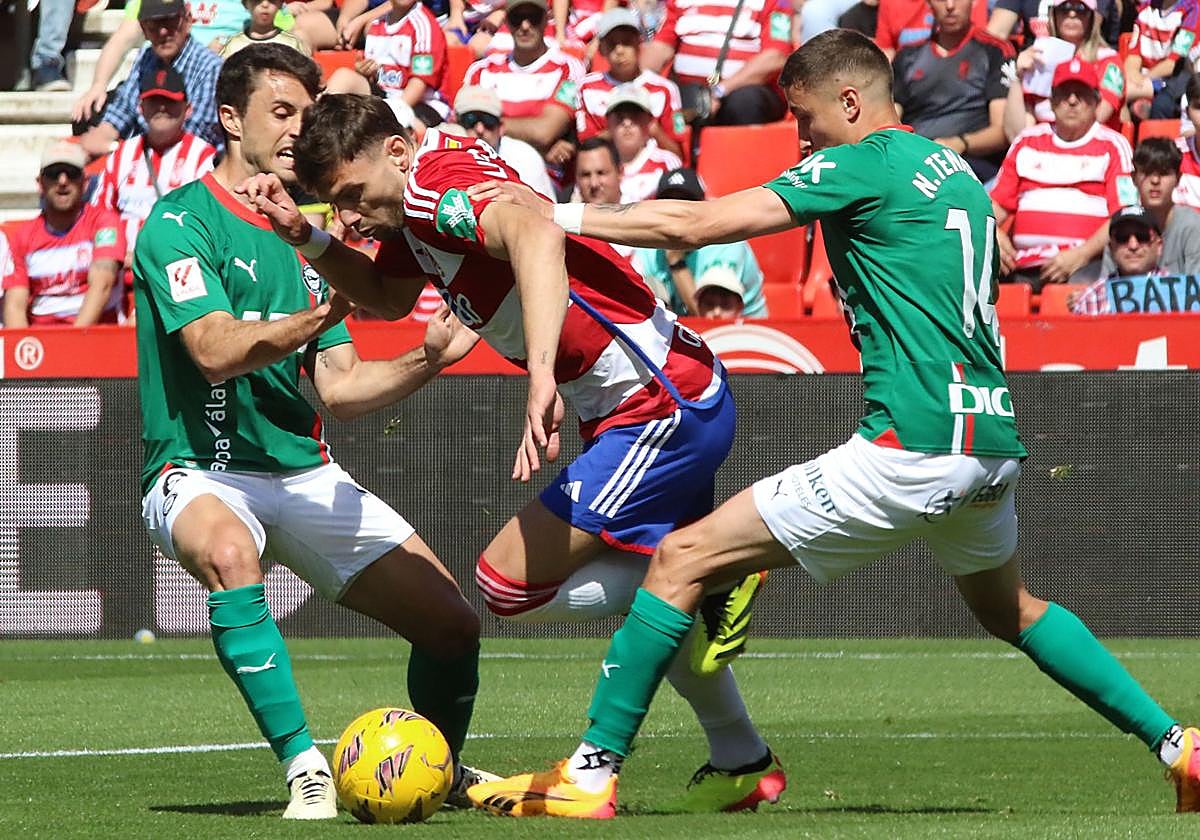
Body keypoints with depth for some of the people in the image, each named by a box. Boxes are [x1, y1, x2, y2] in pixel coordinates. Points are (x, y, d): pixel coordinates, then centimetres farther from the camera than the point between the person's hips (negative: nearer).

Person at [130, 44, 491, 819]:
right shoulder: (181, 222, -8)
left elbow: (340, 389, 10)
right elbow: (215, 351, -23)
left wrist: (429, 358, -7)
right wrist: (322, 317, -38)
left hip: (306, 474, 7)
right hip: (201, 471, -7)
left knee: (452, 622, -3)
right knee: (227, 551, -42)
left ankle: (444, 770, 27)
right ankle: (305, 770, -38)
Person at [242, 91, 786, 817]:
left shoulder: (439, 182, -20)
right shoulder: (412, 204, 10)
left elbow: (537, 236, -41)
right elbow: (387, 297, 27)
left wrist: (542, 377, -51)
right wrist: (306, 238, 10)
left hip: (666, 408, -11)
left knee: (509, 583, -11)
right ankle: (743, 765, 34)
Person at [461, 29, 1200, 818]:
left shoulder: (865, 164, -6)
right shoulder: (953, 170, 17)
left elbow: (694, 224, -11)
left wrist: (563, 215, -3)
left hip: (916, 444, -9)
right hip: (995, 439, 9)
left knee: (683, 559, -5)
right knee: (1008, 606, 34)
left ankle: (590, 775, -8)